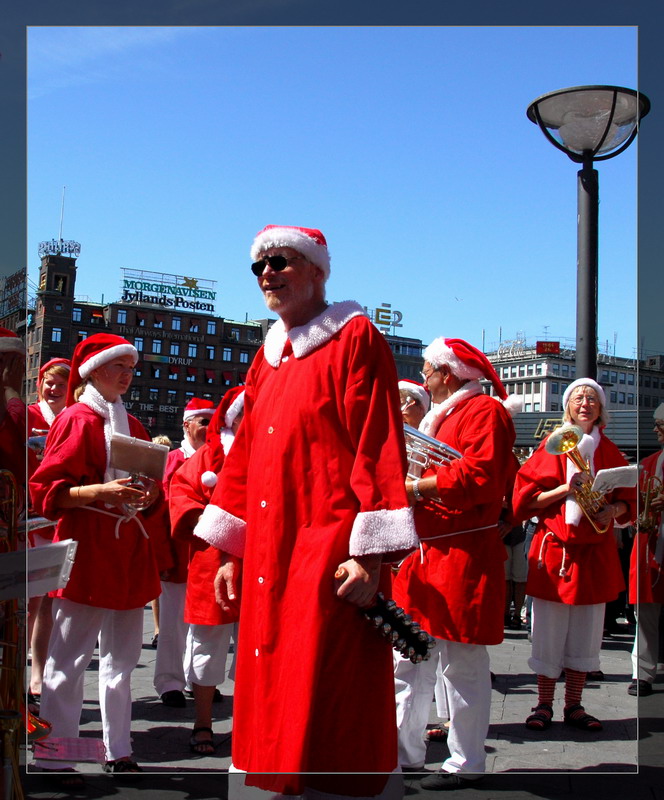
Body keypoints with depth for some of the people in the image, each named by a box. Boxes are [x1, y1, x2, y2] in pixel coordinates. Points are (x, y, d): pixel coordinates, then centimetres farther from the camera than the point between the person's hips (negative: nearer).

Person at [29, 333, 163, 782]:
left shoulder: (131, 425, 16)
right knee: (69, 661, -2)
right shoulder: (76, 420, -4)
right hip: (86, 552, -7)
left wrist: (150, 495, -1)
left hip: (129, 552, 7)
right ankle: (55, 758, 8)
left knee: (122, 660, 11)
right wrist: (101, 491, -22)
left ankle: (118, 753, 21)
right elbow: (44, 490, -10)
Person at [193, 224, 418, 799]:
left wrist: (369, 553, -18)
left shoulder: (355, 338, -3)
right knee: (271, 706, 12)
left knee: (328, 716, -5)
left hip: (329, 556, -7)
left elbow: (379, 444, -12)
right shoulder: (267, 359, 18)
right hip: (268, 559, 7)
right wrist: (232, 549, 16)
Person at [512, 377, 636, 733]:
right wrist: (566, 489, -17)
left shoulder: (609, 451, 10)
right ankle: (544, 705, 11)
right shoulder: (553, 446, 1)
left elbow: (628, 499, 12)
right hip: (555, 548, -3)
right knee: (549, 631, 0)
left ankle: (574, 706, 17)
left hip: (595, 551, 3)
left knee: (585, 632, 7)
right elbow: (527, 497, -4)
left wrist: (614, 510, -9)